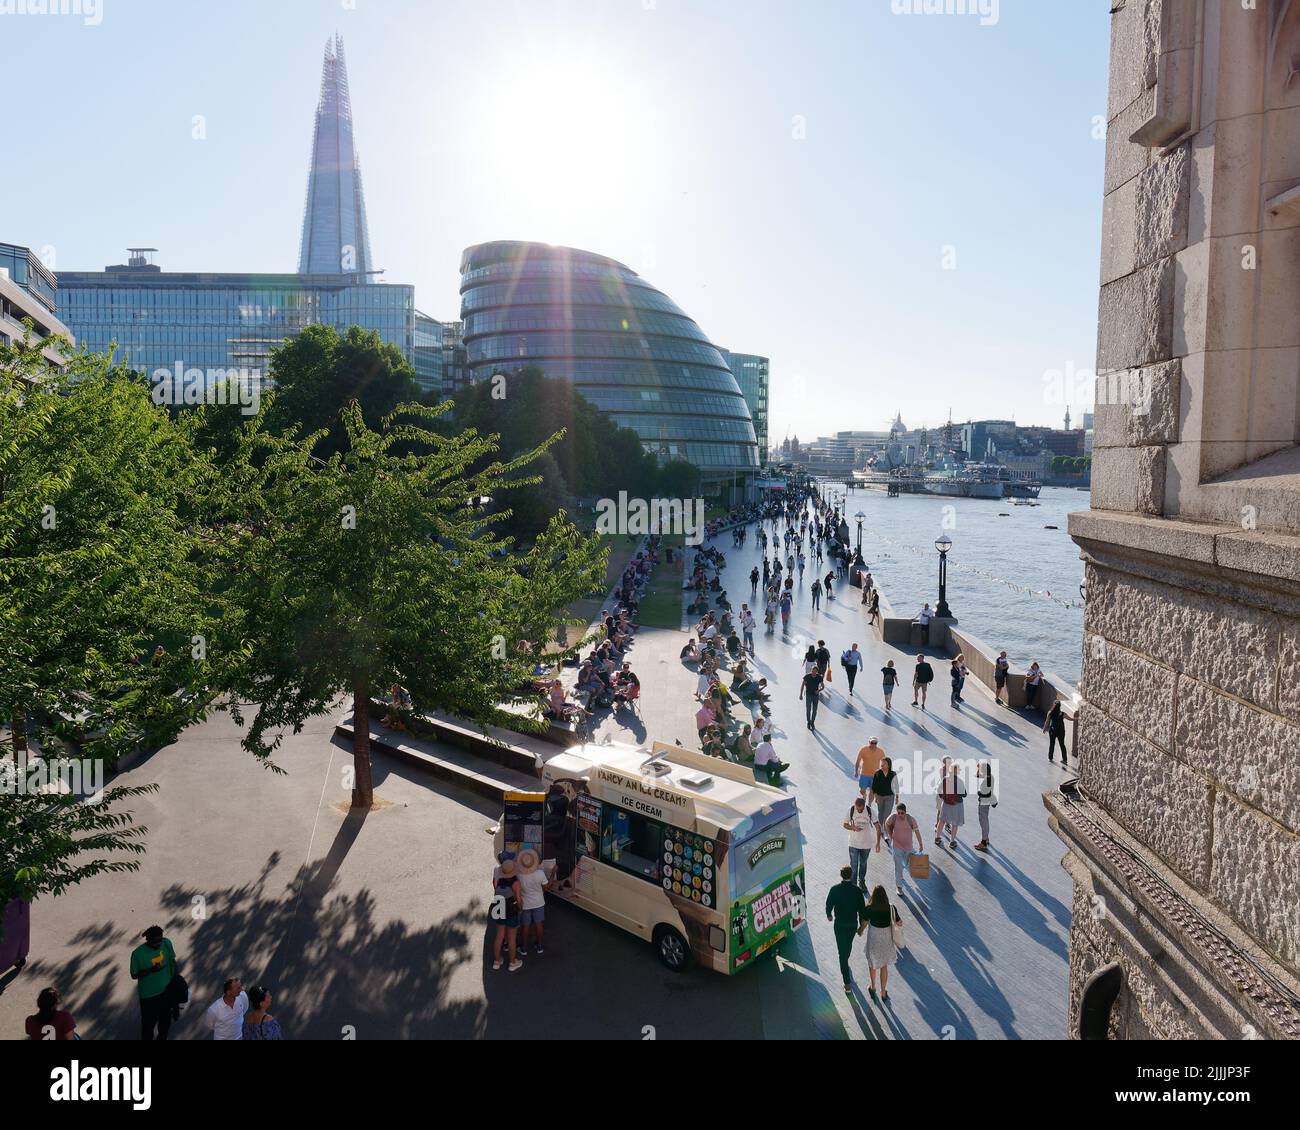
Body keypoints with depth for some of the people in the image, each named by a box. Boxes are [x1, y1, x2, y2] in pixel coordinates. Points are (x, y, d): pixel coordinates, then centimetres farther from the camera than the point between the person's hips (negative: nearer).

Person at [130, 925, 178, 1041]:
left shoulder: (167, 943, -16)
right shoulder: (138, 953, -26)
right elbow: (134, 975, -14)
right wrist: (151, 970, -30)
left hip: (166, 990, 4)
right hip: (148, 994, -4)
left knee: (165, 1020, 24)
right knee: (148, 1022, 13)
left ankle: (162, 1037, 50)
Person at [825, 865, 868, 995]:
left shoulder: (835, 889, -17)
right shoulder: (857, 890, -15)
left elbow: (829, 904, -4)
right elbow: (862, 908, -9)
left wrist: (829, 915, 18)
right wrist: (862, 925, 5)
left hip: (839, 924, -2)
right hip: (853, 924, 2)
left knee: (842, 951, 3)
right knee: (848, 944, 30)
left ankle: (847, 983, 0)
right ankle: (845, 961, 58)